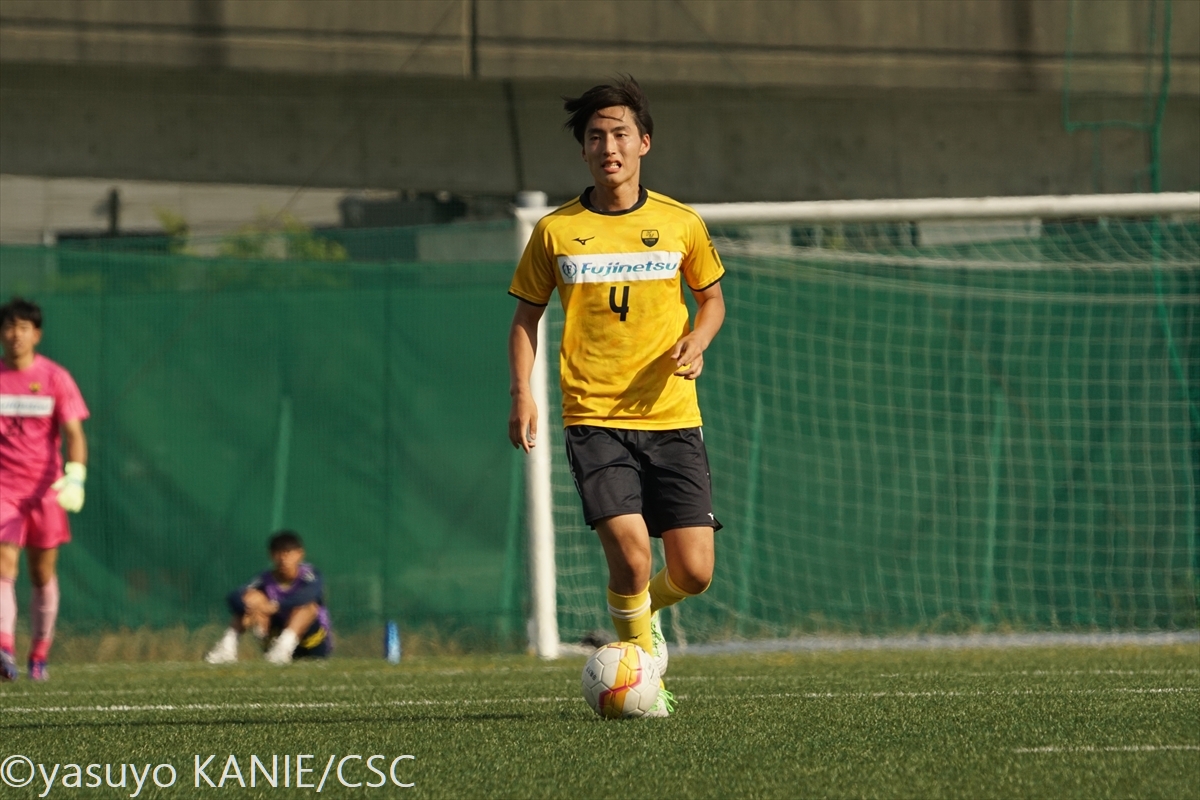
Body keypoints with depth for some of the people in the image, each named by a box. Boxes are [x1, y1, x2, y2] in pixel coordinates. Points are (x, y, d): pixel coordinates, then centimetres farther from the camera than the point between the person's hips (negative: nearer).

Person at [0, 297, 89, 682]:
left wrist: (75, 476, -20)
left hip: (45, 488, 0)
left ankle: (39, 654, 21)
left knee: (43, 574, 7)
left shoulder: (55, 378, 0)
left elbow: (74, 433, -5)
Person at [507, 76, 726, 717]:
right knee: (631, 552, -20)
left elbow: (711, 298, 19)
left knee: (693, 572, -4)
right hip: (594, 419, -2)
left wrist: (697, 341, -3)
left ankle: (644, 609, 31)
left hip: (672, 419, 2)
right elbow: (526, 316, 11)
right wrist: (522, 393, -3)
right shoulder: (555, 231, 2)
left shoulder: (680, 225, 5)